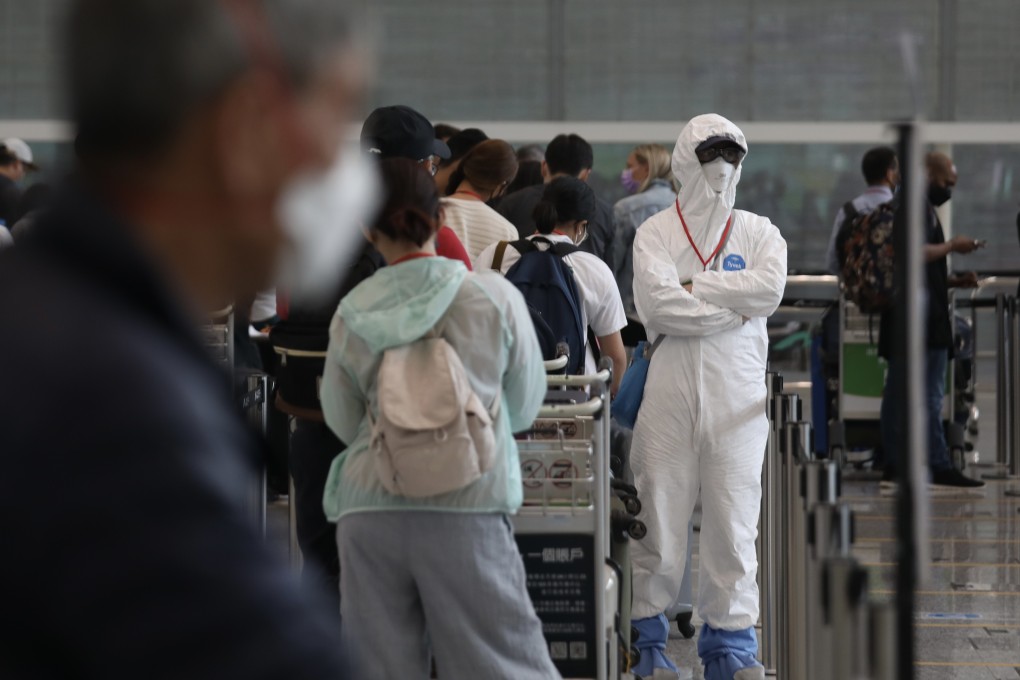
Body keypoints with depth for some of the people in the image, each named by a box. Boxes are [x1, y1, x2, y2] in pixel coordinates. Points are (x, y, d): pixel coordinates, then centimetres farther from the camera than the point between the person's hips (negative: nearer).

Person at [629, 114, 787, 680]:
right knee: (658, 515, -2)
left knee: (734, 518, 1)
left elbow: (770, 288, -8)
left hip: (737, 398, 2)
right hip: (670, 393, -1)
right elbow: (656, 304, -11)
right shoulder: (655, 232, 7)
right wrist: (732, 310, -7)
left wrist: (693, 287, -8)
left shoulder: (758, 232, 13)